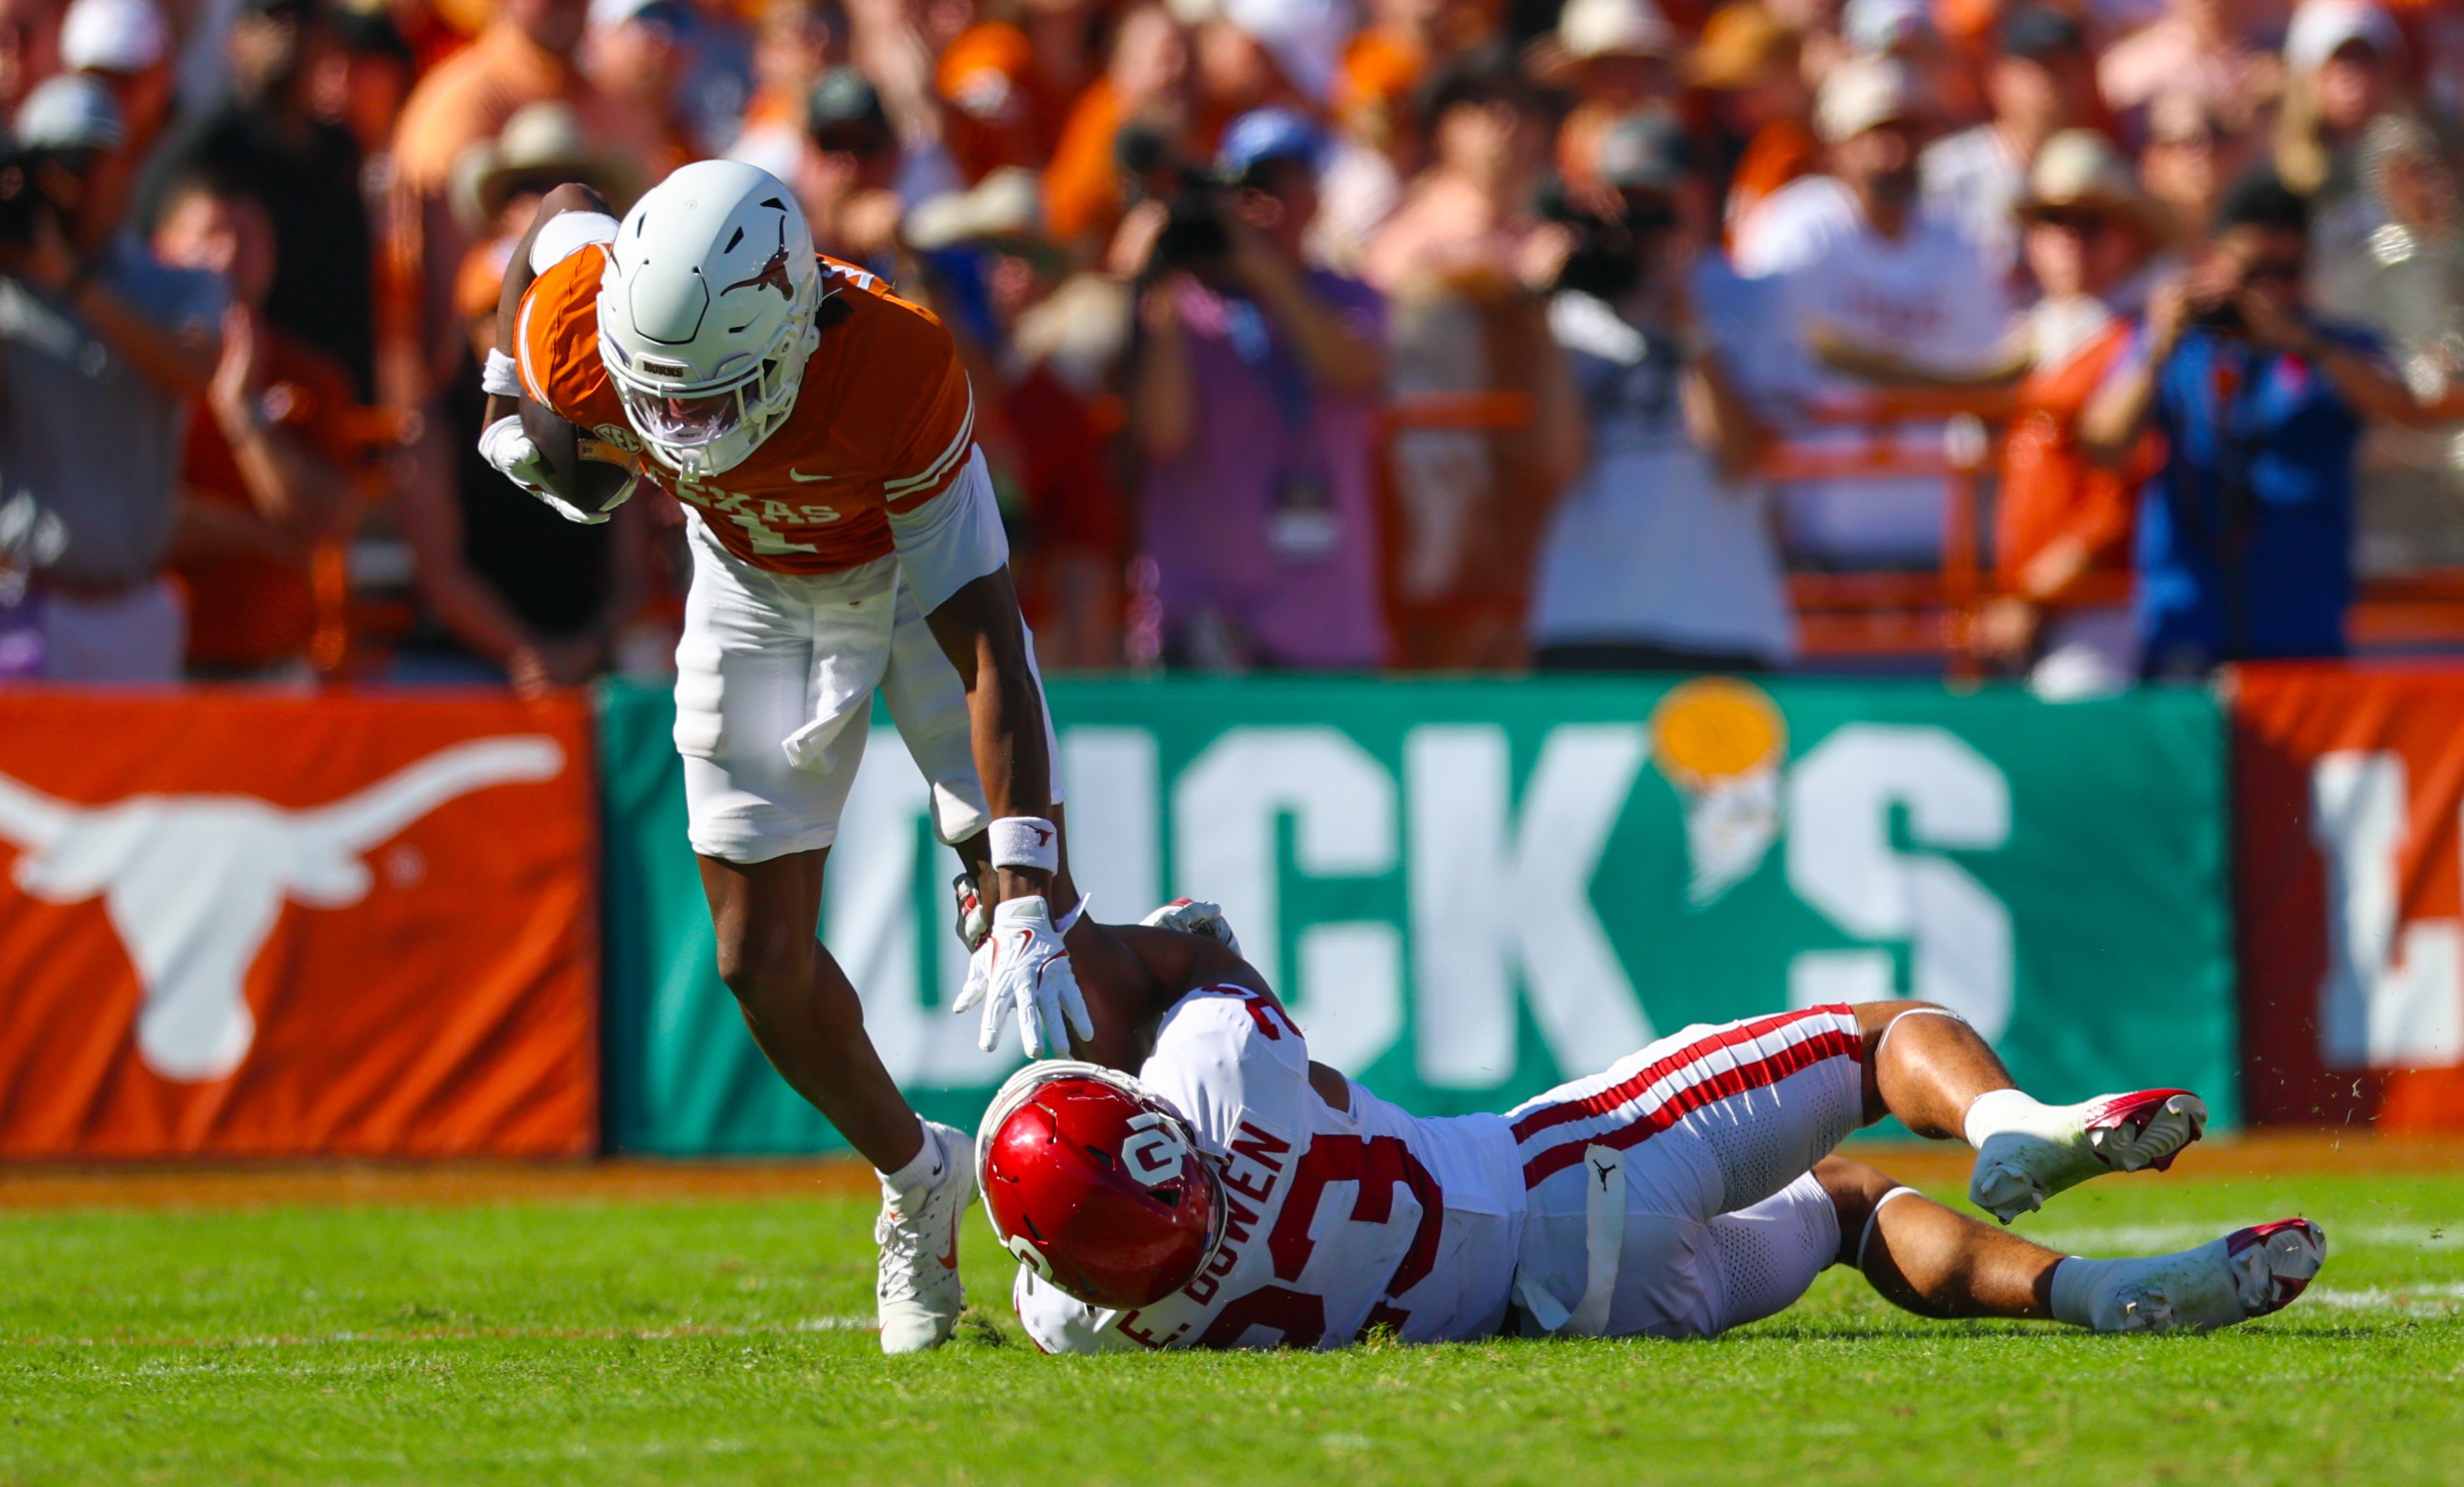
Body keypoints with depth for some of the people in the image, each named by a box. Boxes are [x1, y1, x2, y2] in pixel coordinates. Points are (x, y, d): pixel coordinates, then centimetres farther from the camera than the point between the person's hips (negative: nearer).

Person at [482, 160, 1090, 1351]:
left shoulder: (896, 371, -42)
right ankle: (915, 1180, 24)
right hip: (754, 589, 3)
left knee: (1029, 911, -11)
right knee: (761, 957, 1)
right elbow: (562, 215, -6)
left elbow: (987, 649, -40)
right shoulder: (579, 342, -34)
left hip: (914, 568, -3)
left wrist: (1022, 909, -45)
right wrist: (508, 404, 2)